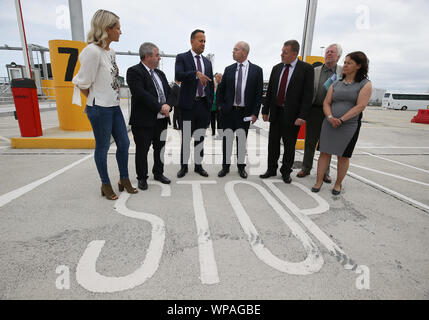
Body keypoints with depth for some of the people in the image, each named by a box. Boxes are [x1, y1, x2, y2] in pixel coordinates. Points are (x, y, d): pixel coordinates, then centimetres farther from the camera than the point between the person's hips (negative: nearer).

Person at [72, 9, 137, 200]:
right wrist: (96, 100, 2)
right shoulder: (93, 51, -15)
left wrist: (110, 99, 13)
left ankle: (124, 180, 27)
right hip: (99, 108, -8)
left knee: (124, 143, 11)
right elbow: (83, 83, -12)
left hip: (114, 106, 8)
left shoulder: (110, 51, 11)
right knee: (103, 147, 5)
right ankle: (105, 185, 22)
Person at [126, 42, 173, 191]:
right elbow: (141, 94, -20)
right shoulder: (134, 71, -7)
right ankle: (142, 178, 20)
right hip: (144, 120, -7)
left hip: (161, 119, 7)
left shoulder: (160, 73, 17)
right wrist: (160, 107, -17)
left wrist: (168, 105, -8)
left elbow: (169, 92, 13)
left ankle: (158, 173, 32)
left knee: (160, 148, 15)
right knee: (142, 150, 5)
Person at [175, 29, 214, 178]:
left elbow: (210, 84, 14)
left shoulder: (207, 62, 15)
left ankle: (198, 165, 21)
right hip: (188, 104, -4)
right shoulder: (182, 58, 1)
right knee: (186, 137, 3)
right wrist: (196, 73, -30)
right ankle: (184, 166, 17)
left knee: (200, 137, 10)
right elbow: (178, 75, -17)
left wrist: (210, 103, 7)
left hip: (203, 104, 4)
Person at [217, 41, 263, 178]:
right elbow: (221, 89, 12)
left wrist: (255, 113, -7)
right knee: (227, 139, 7)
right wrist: (220, 105, 3)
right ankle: (225, 166, 19)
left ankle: (241, 166, 23)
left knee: (242, 140, 8)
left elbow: (259, 93, -2)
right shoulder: (228, 69, 6)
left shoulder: (256, 70, 0)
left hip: (245, 112, -2)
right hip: (228, 111, 2)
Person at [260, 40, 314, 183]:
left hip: (292, 115, -4)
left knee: (289, 146, 7)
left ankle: (286, 172, 23)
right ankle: (271, 169, 25)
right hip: (276, 112, 4)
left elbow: (308, 94, -9)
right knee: (273, 143, 11)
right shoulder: (276, 68, 9)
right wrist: (265, 110, 7)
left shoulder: (306, 68, -5)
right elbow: (270, 91, 11)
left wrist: (302, 116, -16)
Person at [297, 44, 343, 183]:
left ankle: (325, 172, 22)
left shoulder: (344, 72, 4)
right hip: (315, 110, 1)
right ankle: (306, 168, 21)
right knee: (310, 142, 6)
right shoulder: (315, 71, 6)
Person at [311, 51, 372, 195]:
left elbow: (360, 106, -11)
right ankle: (319, 181, 10)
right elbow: (326, 103, 5)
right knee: (325, 152, 1)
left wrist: (341, 119, -18)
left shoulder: (365, 84, 1)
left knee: (343, 156, 4)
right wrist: (330, 117, -14)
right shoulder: (336, 84, 11)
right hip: (329, 124, 3)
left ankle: (338, 184, 18)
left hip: (349, 126, -3)